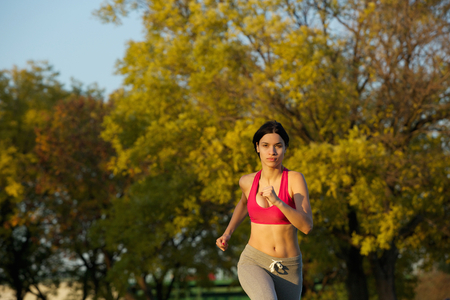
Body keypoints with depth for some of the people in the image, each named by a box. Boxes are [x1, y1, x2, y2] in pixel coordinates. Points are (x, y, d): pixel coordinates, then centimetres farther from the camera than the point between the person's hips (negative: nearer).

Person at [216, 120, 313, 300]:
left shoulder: (296, 179, -9)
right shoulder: (248, 181, 0)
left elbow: (306, 226, -21)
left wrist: (277, 201, -34)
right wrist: (227, 234, 15)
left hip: (287, 271, 0)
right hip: (254, 265, 0)